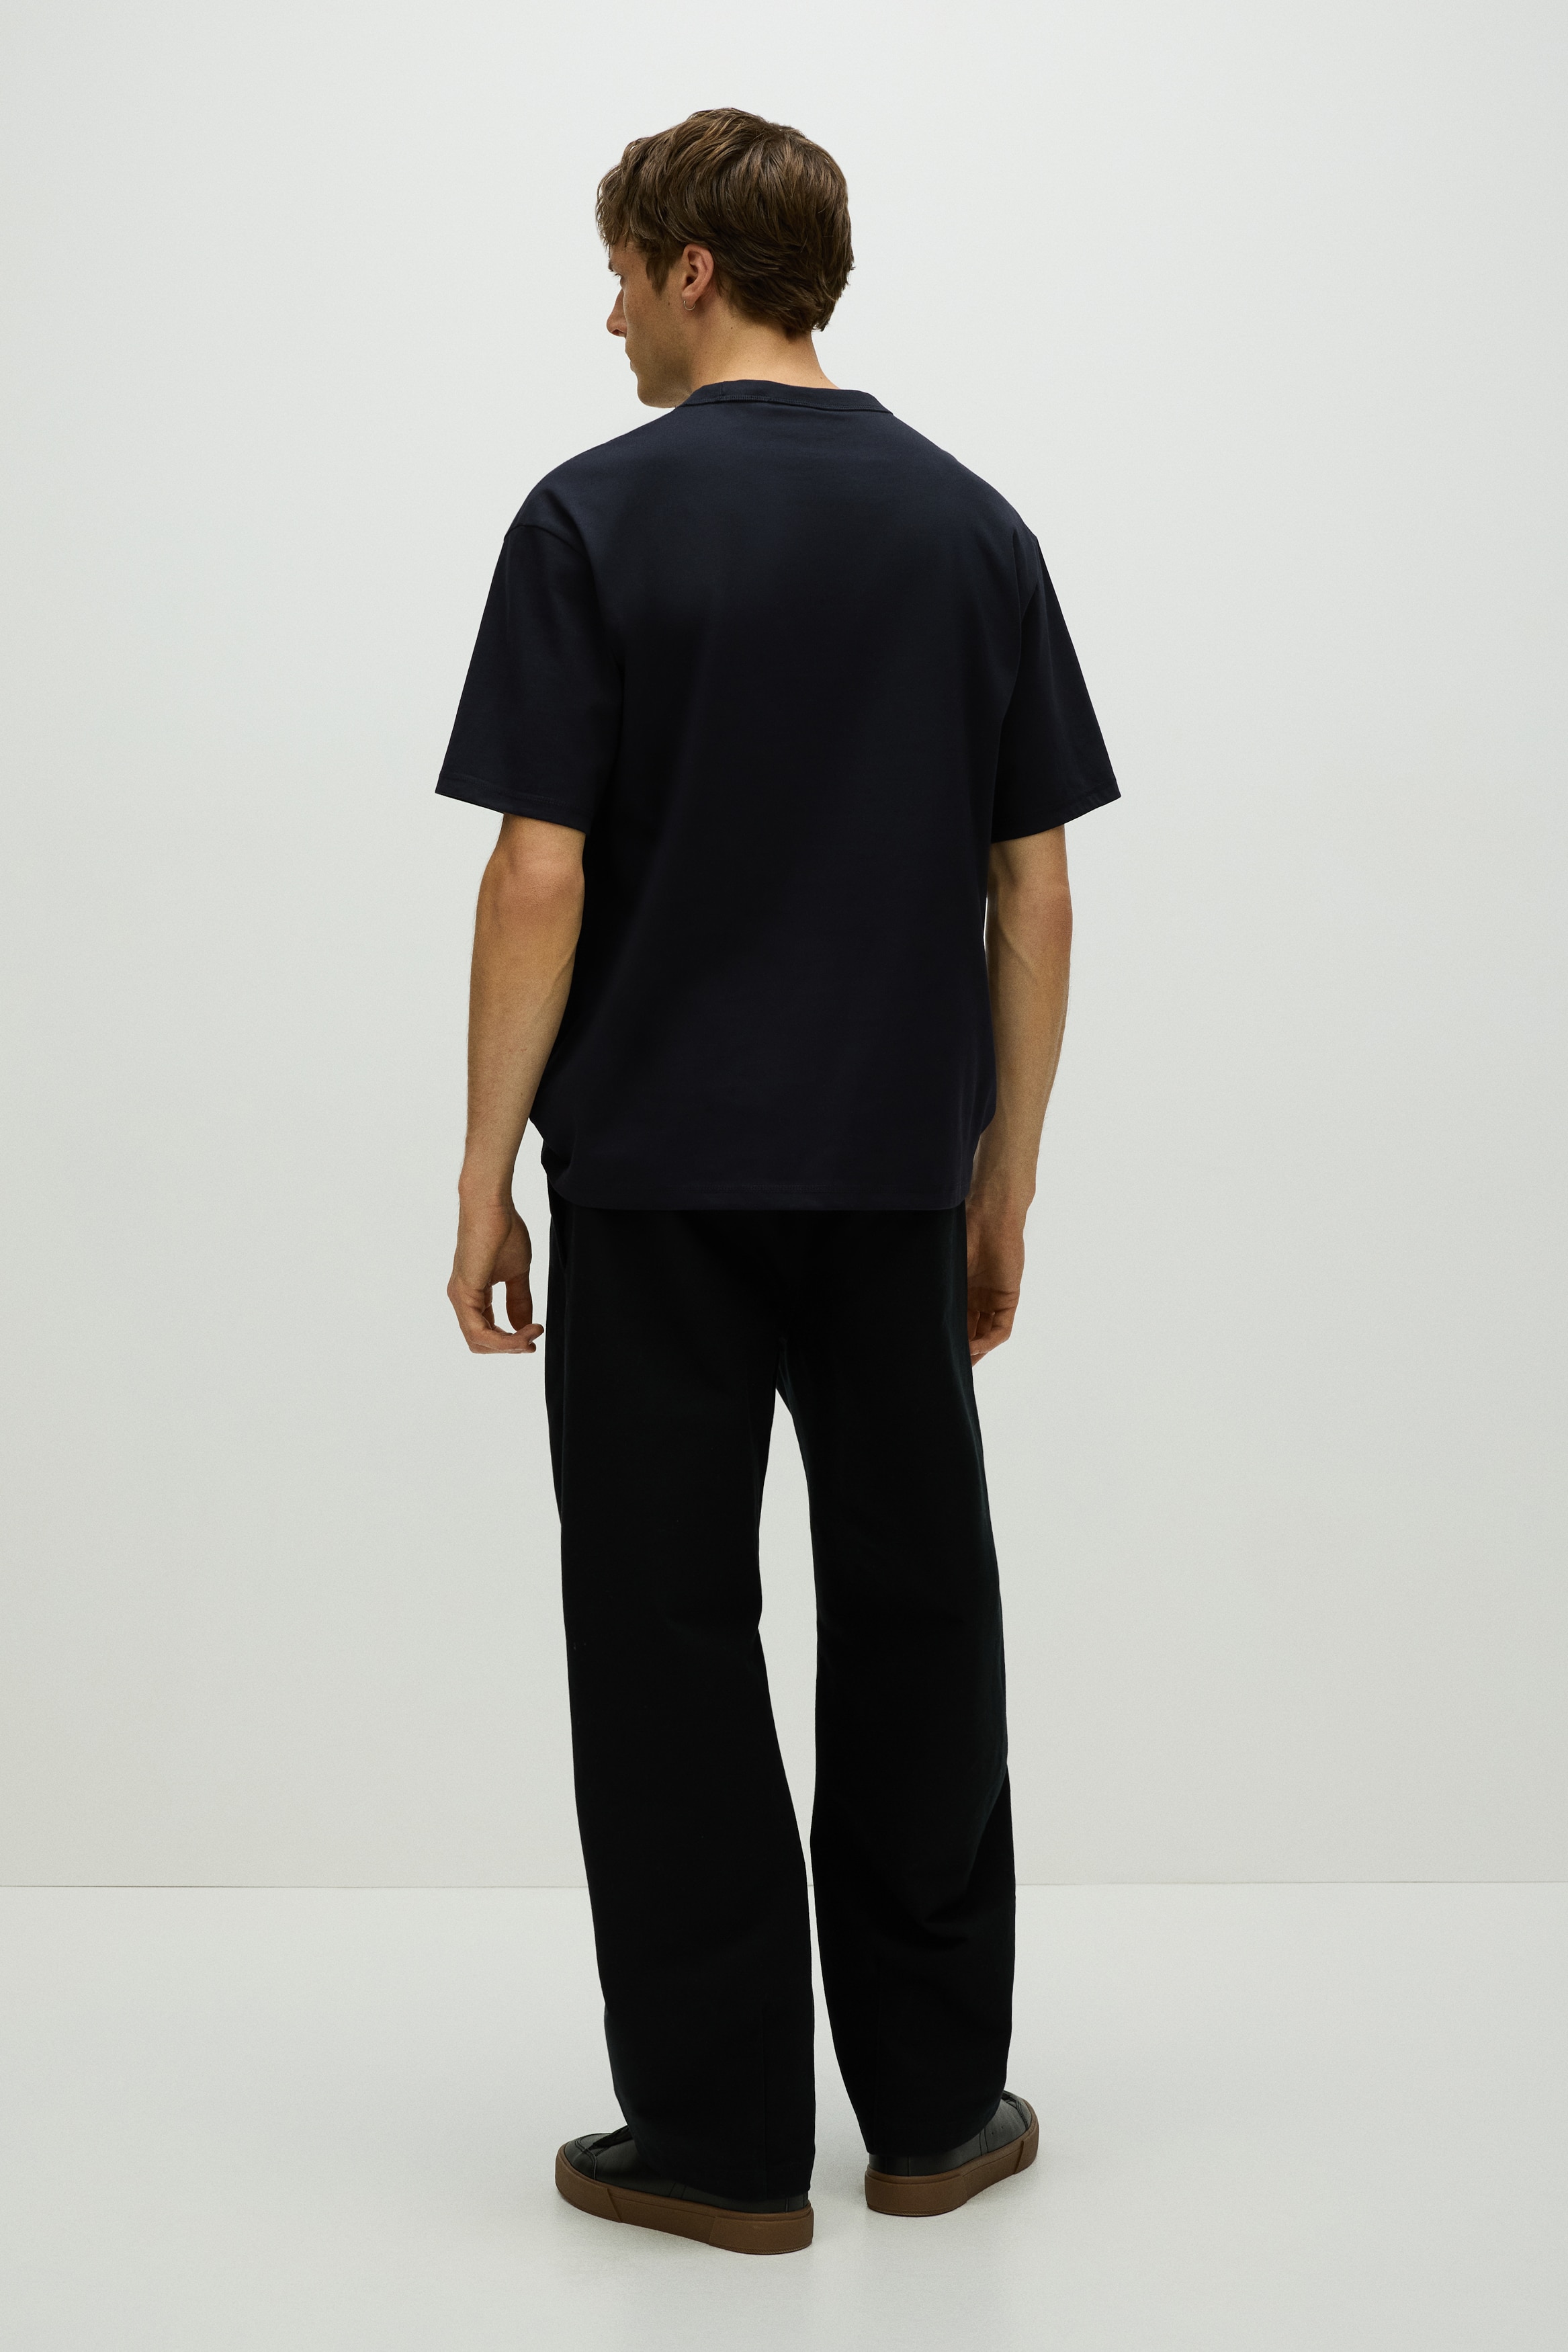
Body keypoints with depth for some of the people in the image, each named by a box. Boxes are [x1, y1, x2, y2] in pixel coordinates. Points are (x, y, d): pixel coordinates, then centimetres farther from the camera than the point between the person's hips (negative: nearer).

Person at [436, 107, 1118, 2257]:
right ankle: (937, 2105, 20)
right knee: (915, 1622, 12)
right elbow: (1034, 891, 4)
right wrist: (1006, 1176, 11)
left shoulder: (601, 516, -8)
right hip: (892, 1175, 4)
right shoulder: (971, 525, 4)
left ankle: (721, 2136, 10)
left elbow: (542, 882, -13)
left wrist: (486, 1174, -5)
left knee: (670, 1636, 4)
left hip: (659, 1173, -4)